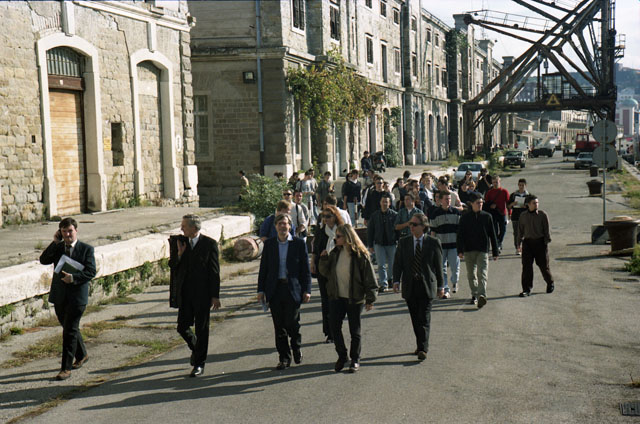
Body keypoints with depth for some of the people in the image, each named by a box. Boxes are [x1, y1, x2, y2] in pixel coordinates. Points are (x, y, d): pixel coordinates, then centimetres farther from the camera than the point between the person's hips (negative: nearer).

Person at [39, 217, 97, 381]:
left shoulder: (87, 249, -2)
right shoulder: (57, 248, 8)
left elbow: (91, 272, -9)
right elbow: (44, 260, -8)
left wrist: (74, 277, -23)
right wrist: (55, 242, -12)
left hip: (77, 295, -5)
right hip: (59, 295, 5)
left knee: (70, 330, -8)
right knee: (69, 328, 17)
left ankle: (66, 367, -3)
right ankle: (81, 355, 39)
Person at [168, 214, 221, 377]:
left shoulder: (209, 244, -7)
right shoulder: (181, 243, 7)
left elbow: (214, 272, -7)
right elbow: (172, 266, 10)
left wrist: (215, 296, -10)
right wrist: (179, 253, -10)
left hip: (202, 294, -4)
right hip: (185, 294, 4)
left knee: (201, 330, 3)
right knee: (182, 327, 6)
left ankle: (199, 364, 14)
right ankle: (196, 347, 35)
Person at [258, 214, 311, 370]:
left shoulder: (299, 243, 1)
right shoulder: (269, 244, 8)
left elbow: (305, 269, 2)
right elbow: (263, 268, 10)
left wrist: (306, 290, -4)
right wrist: (261, 289, 5)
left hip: (293, 289, -2)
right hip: (275, 290, 2)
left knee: (292, 323, -4)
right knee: (279, 326, 5)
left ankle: (296, 348, 25)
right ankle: (284, 358, 14)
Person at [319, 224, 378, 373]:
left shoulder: (360, 255, -12)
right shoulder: (335, 253, 2)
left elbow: (369, 278, -9)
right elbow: (325, 272, 7)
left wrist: (370, 299, -9)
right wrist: (324, 258, -9)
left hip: (355, 299, -4)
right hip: (336, 298, 4)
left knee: (354, 331, 8)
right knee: (334, 327, 2)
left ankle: (355, 359, 23)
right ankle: (341, 356, 22)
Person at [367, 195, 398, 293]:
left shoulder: (394, 215, -3)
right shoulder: (375, 215, 3)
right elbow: (370, 230, 7)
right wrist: (370, 245, 4)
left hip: (392, 244, -1)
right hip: (379, 244, 1)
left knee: (391, 264, 10)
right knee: (381, 265, -5)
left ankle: (390, 279, 34)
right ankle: (383, 284, -3)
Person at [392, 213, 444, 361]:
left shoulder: (433, 243, 0)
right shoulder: (403, 242, 7)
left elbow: (438, 265, 4)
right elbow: (397, 263, 6)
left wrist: (440, 285, 6)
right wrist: (396, 280, -8)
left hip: (427, 286, -3)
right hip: (409, 287, 3)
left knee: (424, 318, -8)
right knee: (415, 318, 8)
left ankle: (423, 349, -9)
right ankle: (421, 345, 21)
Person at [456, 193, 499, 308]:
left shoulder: (487, 216, 5)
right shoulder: (465, 218, 5)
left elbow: (492, 235, 9)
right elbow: (460, 235, 3)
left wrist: (495, 252, 8)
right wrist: (460, 250, -9)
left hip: (483, 251, -1)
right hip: (469, 250, 2)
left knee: (482, 274, -13)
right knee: (471, 275, 9)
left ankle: (482, 296, -24)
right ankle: (474, 295, 22)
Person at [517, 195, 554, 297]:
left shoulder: (542, 215, -5)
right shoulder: (523, 215, 4)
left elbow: (546, 230, -3)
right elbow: (520, 230, 12)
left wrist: (546, 242, -6)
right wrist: (519, 242, 11)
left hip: (540, 242, -2)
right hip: (527, 242, 2)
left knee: (543, 265, 6)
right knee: (526, 266, -4)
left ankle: (550, 283, 31)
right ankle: (527, 289, 1)